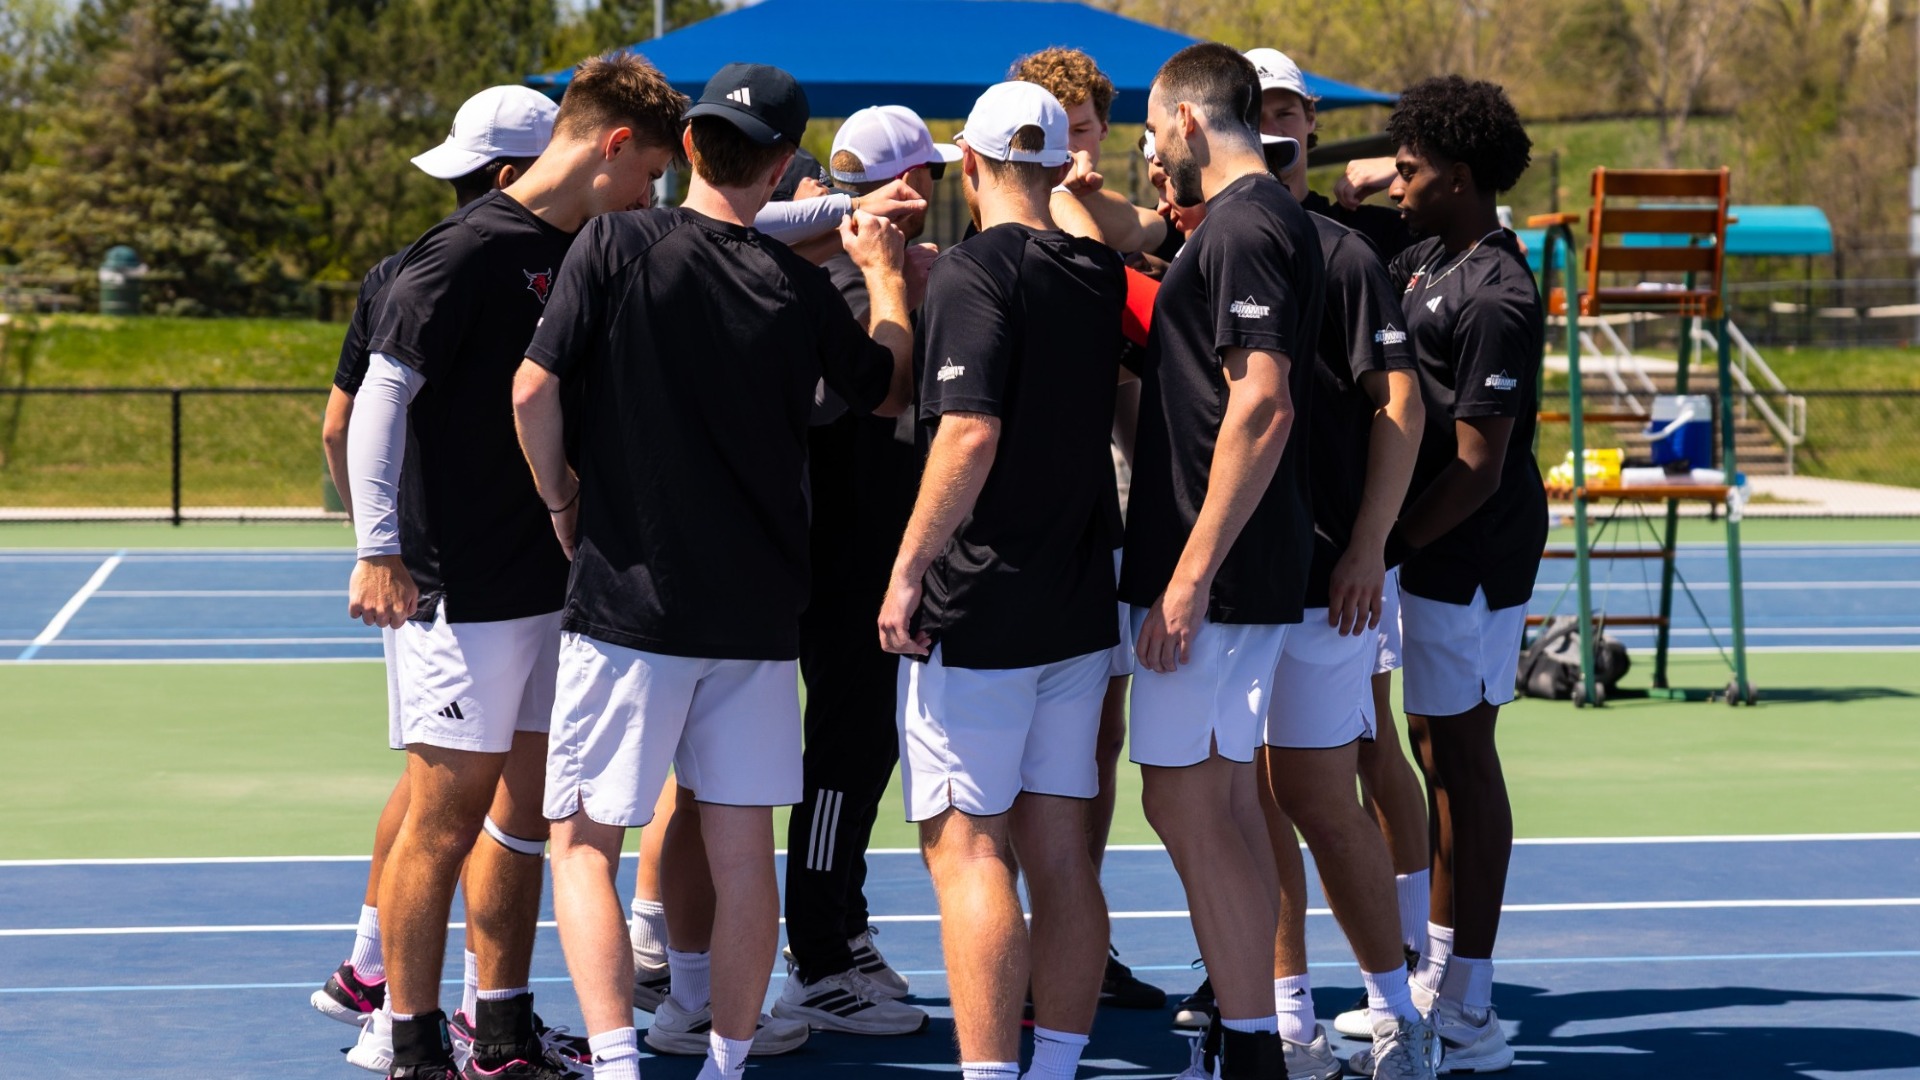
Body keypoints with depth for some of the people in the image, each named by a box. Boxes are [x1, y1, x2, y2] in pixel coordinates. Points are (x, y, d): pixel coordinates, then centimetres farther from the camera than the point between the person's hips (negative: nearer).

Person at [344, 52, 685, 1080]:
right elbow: (383, 393, -14)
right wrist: (378, 550, -18)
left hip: (557, 581, 8)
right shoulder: (470, 250, -12)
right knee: (447, 812, -3)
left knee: (529, 810, 12)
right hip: (463, 588, -8)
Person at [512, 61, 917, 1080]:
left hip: (627, 601, -3)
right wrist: (886, 275, 32)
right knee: (742, 848, 9)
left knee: (584, 839, 3)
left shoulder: (615, 244, -8)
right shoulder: (801, 288, 0)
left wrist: (560, 501, 5)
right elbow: (891, 388, 17)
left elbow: (534, 390, -12)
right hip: (758, 613, 3)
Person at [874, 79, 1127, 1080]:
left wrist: (907, 571, -15)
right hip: (1080, 606, 7)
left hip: (977, 610, -7)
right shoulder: (1100, 276, 8)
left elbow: (969, 434, -22)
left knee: (965, 848, -5)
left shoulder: (971, 272, -12)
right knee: (1058, 849, 10)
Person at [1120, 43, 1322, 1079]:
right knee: (1195, 807, 15)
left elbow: (1261, 407, -23)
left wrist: (1189, 575, -23)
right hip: (1247, 569, 10)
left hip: (1214, 573, -10)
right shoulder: (1269, 219, 16)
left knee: (1189, 808, -5)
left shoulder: (1242, 227, -15)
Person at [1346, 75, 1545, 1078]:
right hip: (1436, 547, 10)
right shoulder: (1430, 260, 9)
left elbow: (1478, 468, -22)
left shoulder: (1492, 300, -19)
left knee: (1459, 752, -5)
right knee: (1436, 745, 16)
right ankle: (1438, 977, 27)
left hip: (1472, 549, -10)